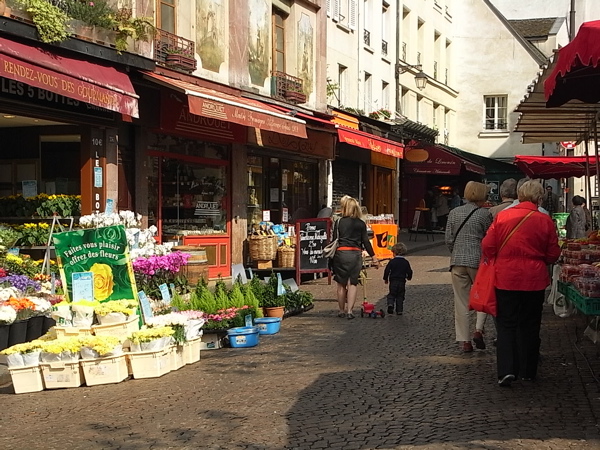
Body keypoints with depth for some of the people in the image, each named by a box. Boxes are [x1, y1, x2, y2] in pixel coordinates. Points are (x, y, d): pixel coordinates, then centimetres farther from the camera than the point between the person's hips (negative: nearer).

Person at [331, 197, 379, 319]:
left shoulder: (339, 222, 1)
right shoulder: (361, 224, 5)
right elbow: (366, 242, 5)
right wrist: (373, 257, 11)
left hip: (341, 253, -1)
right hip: (356, 254, 1)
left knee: (341, 284, 9)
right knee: (352, 283, 4)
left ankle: (342, 311, 15)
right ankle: (349, 310, -3)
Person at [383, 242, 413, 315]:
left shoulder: (392, 261, -5)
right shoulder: (406, 262, 1)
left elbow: (387, 270, -5)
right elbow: (409, 272, 5)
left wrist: (386, 279, 10)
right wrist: (409, 277, 27)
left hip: (393, 281, -2)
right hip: (402, 282, 2)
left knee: (391, 294, 8)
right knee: (400, 296, 9)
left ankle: (390, 304, -18)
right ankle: (399, 310, 6)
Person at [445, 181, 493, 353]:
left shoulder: (454, 213, 6)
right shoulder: (484, 214, -5)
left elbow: (448, 240, 6)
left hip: (457, 261, 3)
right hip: (478, 261, -3)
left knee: (461, 302, 6)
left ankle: (465, 341, 7)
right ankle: (478, 330, -2)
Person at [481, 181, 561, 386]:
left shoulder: (502, 216, -6)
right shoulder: (545, 221, -5)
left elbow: (487, 247, -5)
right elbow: (553, 255, 1)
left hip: (506, 279, -1)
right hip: (534, 280, 1)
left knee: (506, 324, 7)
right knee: (529, 325, 13)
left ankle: (506, 370, -7)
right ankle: (528, 371, 21)